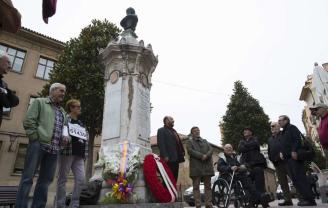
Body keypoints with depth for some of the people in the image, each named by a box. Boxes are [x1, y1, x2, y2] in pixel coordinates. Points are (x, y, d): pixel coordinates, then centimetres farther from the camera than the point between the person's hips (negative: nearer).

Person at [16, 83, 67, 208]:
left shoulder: (63, 112, 23)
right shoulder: (39, 102, 7)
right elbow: (28, 121, -4)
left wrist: (64, 138, 6)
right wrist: (36, 138, -11)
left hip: (53, 149, 6)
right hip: (38, 144, -6)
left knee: (45, 180, 7)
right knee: (27, 178, -3)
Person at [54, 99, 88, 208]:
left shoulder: (81, 124, 23)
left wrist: (85, 155, 12)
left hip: (79, 155, 6)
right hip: (67, 153, -6)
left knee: (81, 180, -1)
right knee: (62, 179, 1)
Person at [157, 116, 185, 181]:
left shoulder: (174, 131, 25)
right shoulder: (161, 130, 0)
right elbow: (160, 144, -11)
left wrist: (182, 152, 9)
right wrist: (165, 156, -19)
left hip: (176, 158, 8)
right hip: (168, 159, -8)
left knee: (175, 177, 9)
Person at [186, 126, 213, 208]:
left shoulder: (205, 141, 24)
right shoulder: (190, 142, 11)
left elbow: (211, 149, 9)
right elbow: (190, 151, -6)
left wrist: (206, 156, -11)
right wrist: (201, 156, -15)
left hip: (207, 166, 4)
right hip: (196, 167, -4)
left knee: (208, 186, 5)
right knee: (196, 187, -3)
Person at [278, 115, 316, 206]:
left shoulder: (291, 128, 0)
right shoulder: (283, 132, 25)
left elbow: (298, 139, -14)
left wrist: (294, 151, -23)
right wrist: (283, 154, 11)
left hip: (294, 156, -9)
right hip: (288, 158, 9)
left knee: (300, 178, -10)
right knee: (294, 179, 6)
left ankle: (310, 199, -6)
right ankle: (303, 198, 9)